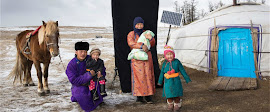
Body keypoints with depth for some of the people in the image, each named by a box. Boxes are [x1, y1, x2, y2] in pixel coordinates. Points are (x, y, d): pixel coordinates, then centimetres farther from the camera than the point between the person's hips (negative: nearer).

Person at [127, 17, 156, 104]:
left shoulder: (146, 33, 17)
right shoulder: (131, 34, 6)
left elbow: (152, 44, 13)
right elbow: (130, 43, -13)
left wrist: (151, 39, -9)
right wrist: (141, 46, -24)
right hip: (136, 58, -3)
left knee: (148, 76, -1)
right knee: (138, 77, -6)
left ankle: (148, 96, 3)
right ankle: (139, 96, -1)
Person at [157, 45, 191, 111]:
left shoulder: (177, 62, -6)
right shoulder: (165, 63, -1)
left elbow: (182, 71, 0)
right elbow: (162, 73, 10)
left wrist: (187, 79, 2)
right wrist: (160, 81, 17)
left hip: (176, 82, -1)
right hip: (167, 82, 1)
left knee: (176, 94, 6)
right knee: (169, 94, 8)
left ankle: (177, 105, 26)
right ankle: (170, 104, 31)